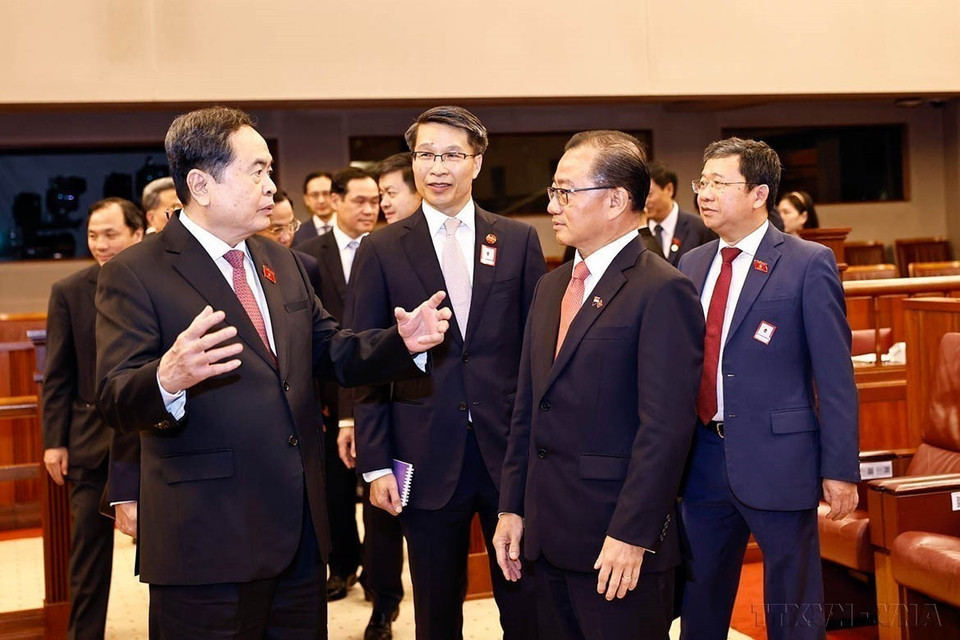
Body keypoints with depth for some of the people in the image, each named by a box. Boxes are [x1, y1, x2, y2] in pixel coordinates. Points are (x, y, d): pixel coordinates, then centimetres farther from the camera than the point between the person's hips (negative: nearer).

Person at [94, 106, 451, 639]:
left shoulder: (280, 262, 14)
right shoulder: (133, 275, -9)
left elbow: (331, 352, 17)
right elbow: (116, 404, -16)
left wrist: (402, 342, -2)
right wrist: (168, 379, -38)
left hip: (301, 533, 7)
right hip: (210, 541, -6)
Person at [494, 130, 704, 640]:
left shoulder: (662, 291, -13)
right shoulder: (551, 287, 13)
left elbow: (665, 426, -18)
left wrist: (631, 536, -20)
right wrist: (512, 507, 12)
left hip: (620, 545, -7)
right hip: (549, 534, 7)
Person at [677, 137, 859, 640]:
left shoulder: (809, 264, -8)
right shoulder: (691, 264, 9)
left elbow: (835, 376, -9)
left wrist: (840, 469, -11)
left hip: (777, 461, -5)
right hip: (702, 461, 5)